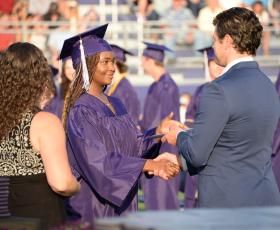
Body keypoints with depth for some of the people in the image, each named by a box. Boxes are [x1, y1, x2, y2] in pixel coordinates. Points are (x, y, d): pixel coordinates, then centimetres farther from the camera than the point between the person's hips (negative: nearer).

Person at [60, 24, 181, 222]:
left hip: (122, 203, 7)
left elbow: (133, 144, 10)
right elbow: (98, 160, -23)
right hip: (93, 205, -7)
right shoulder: (80, 112, -13)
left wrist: (158, 132, -8)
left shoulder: (116, 105, 12)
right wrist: (150, 165, -27)